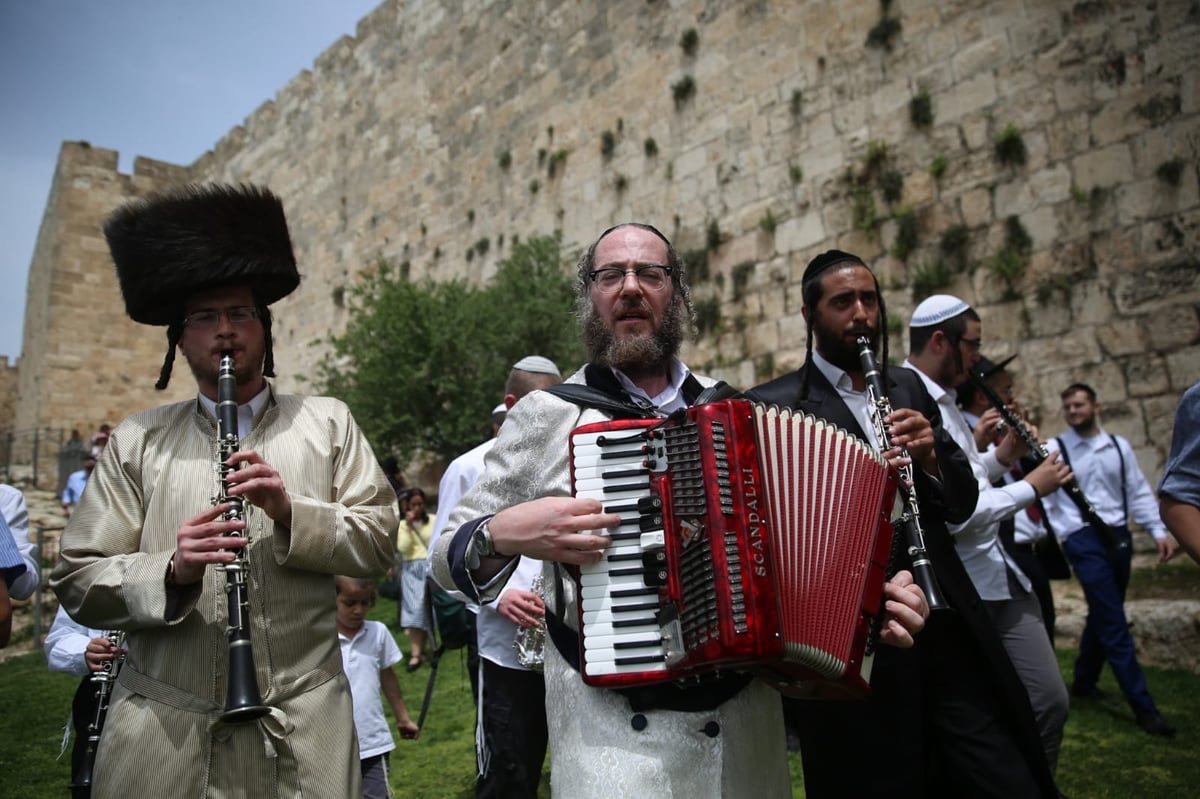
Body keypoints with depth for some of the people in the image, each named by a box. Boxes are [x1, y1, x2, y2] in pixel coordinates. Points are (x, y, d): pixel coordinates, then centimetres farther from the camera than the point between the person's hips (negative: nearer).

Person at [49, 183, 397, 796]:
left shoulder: (327, 423, 5)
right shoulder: (135, 442, 6)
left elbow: (379, 543, 0)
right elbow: (76, 582, 2)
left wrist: (292, 511, -16)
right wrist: (171, 571, -17)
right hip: (162, 732, 1)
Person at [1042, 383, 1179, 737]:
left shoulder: (1119, 446, 10)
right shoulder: (1053, 449, -4)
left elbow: (1138, 491, 10)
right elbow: (1042, 499, -5)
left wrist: (1158, 530, 1)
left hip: (1119, 536, 5)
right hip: (1083, 539, -5)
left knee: (1103, 616, 15)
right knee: (1114, 623, -6)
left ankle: (1083, 682, 33)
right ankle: (1143, 706, 0)